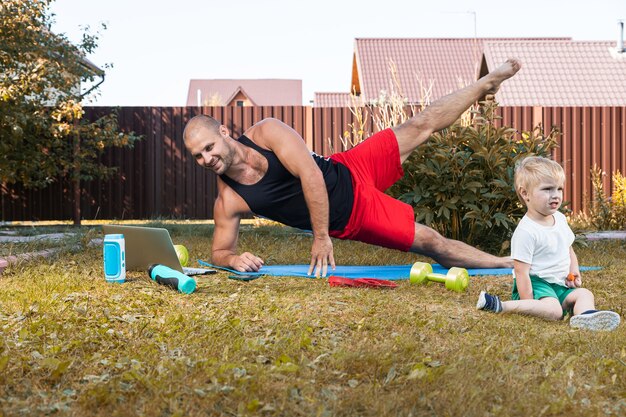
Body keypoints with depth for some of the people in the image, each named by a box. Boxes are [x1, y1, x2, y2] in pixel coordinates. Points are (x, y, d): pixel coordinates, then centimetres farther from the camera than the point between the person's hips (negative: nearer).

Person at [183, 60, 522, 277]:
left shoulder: (267, 132, -21)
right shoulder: (227, 202, -18)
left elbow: (311, 175, -26)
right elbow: (220, 251, -7)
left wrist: (320, 239, -28)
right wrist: (234, 259, -33)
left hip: (351, 174, 1)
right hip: (351, 220, 0)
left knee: (421, 125, 8)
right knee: (429, 241, 0)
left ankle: (487, 83, 33)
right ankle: (506, 264, 18)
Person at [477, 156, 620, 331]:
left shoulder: (560, 219, 9)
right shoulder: (526, 232, -19)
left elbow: (569, 250, 25)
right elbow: (521, 271, -20)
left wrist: (574, 271, 5)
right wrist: (530, 305, -23)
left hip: (561, 285, 8)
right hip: (536, 283, -8)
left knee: (585, 294, -13)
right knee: (553, 311, -31)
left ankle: (586, 316, -44)